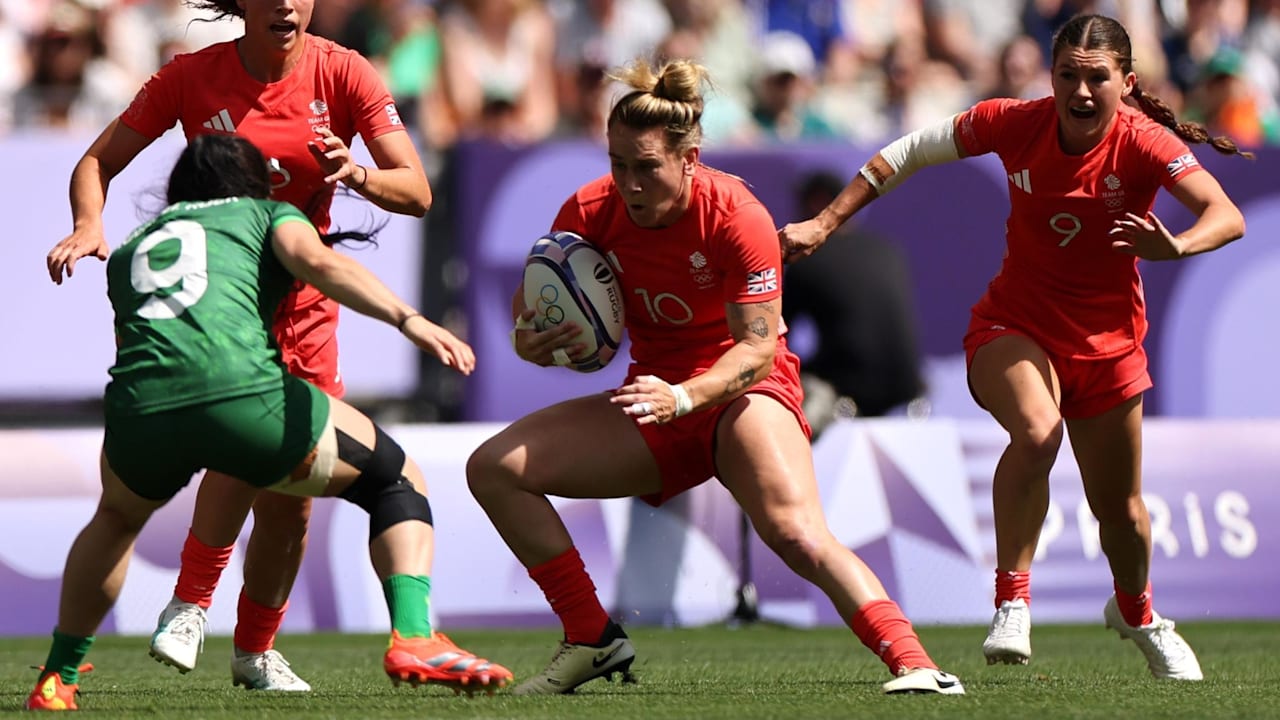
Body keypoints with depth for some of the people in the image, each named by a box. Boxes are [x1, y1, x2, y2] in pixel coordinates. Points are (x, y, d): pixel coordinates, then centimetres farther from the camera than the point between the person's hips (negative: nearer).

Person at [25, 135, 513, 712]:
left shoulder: (128, 251, 34)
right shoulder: (265, 213, 23)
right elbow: (317, 262, 1)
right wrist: (407, 319, -11)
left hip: (138, 409, 4)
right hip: (245, 393, -4)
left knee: (118, 517, 38)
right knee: (398, 482, 17)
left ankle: (56, 679, 34)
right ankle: (413, 637, -5)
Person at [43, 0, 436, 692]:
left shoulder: (343, 74, -7)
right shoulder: (192, 77, -8)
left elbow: (416, 192, -12)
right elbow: (97, 163, -3)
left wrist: (360, 174, -34)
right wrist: (89, 225, -25)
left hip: (302, 303, 3)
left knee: (292, 495, 3)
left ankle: (255, 652, 25)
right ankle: (189, 605, -12)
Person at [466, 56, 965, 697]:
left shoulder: (735, 216, -21)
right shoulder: (591, 212, -8)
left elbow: (757, 347, -23)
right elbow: (531, 299, 4)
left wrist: (683, 397, -41)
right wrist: (528, 340, -21)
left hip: (741, 392, -6)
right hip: (656, 396, 6)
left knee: (795, 531, -33)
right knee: (494, 467, -7)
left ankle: (911, 664, -37)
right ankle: (594, 642, 0)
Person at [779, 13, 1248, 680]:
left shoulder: (1144, 144, -20)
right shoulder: (1016, 124, -16)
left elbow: (1227, 217, -34)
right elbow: (908, 152, -2)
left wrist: (1175, 246, -55)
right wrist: (824, 223, -4)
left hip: (1107, 342, 1)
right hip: (1013, 325, -1)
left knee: (1118, 507, 12)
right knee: (1037, 430, -34)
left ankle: (1136, 614, 45)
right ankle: (1012, 603, -27)